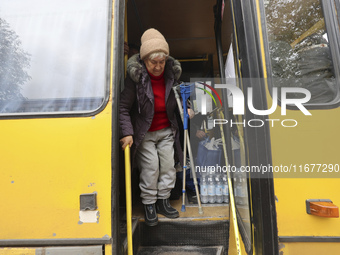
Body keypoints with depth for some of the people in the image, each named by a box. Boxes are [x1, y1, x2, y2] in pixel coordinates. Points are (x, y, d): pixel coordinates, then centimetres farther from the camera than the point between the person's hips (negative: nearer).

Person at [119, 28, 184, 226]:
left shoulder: (172, 73, -2)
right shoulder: (135, 76, -15)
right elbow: (124, 107, -13)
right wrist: (127, 132, -19)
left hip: (166, 130, 4)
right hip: (144, 132, -4)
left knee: (168, 164, 6)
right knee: (150, 166, -4)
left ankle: (163, 201, 24)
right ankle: (149, 205, 17)